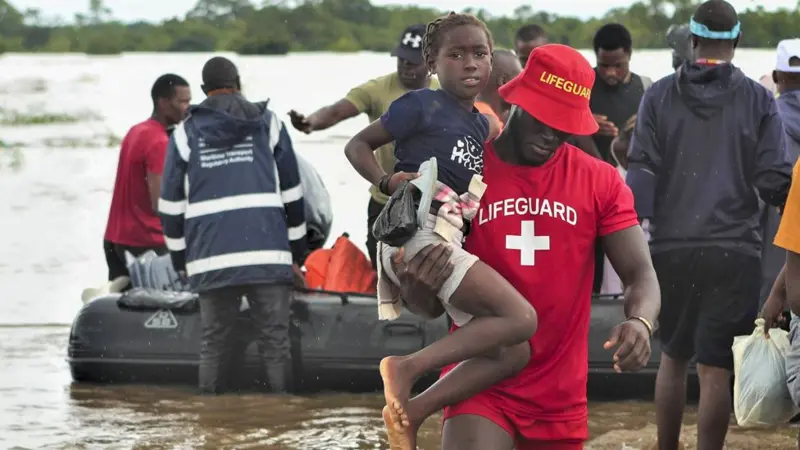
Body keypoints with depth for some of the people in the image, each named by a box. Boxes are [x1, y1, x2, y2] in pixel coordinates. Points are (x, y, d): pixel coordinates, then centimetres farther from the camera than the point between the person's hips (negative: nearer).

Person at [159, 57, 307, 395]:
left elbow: (171, 204, 12)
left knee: (213, 343, 8)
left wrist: (181, 259, 19)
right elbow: (291, 192, 11)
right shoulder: (267, 123, 11)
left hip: (211, 257, 1)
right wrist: (297, 252, 17)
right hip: (267, 253, -1)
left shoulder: (185, 132, 11)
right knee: (275, 341, 0)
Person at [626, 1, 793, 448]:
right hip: (733, 250, -2)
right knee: (716, 368, -1)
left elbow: (641, 173, -4)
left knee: (673, 355, 20)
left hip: (671, 247, 2)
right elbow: (774, 180, -5)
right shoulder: (757, 100, -1)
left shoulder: (660, 95, 2)